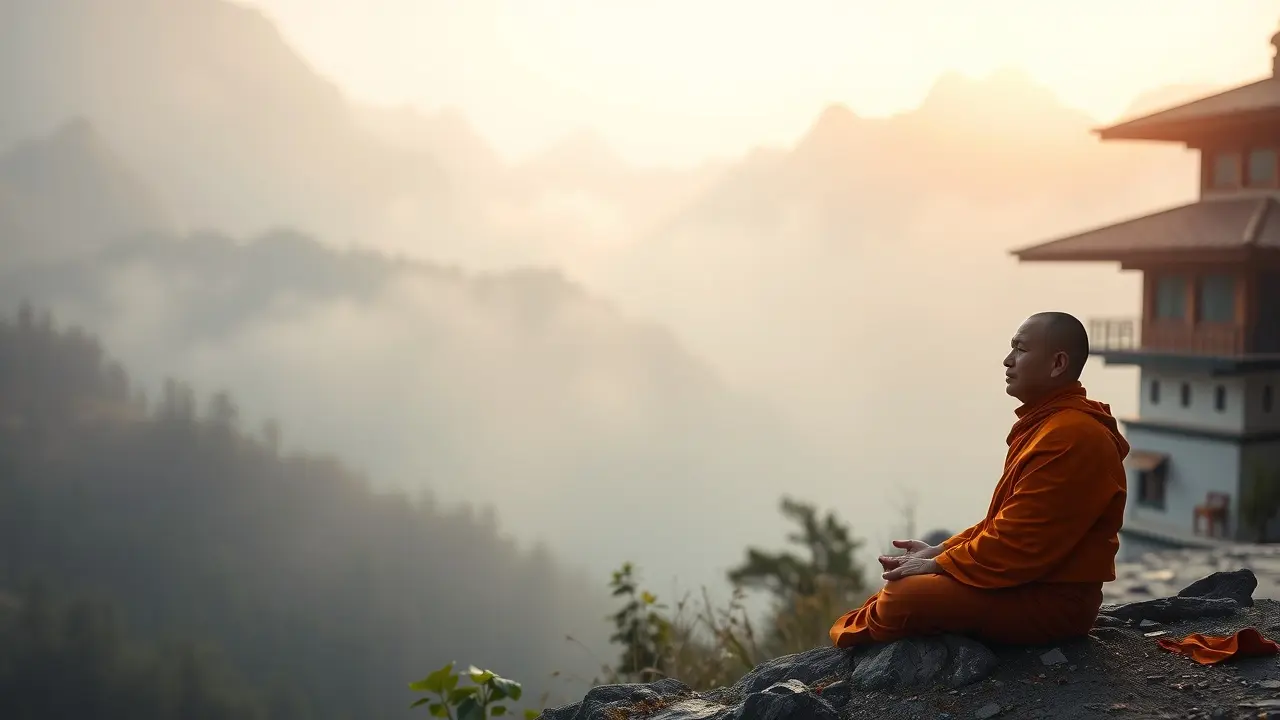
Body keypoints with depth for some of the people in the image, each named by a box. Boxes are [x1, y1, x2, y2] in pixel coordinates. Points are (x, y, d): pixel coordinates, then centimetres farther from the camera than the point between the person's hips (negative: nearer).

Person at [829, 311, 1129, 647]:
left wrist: (939, 564, -13)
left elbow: (1019, 541, -23)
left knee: (904, 597, -19)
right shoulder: (1050, 424, 15)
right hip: (1030, 583, 11)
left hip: (1052, 601, -11)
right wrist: (941, 551, 8)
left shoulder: (1070, 437, -21)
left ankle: (852, 637, 9)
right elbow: (1008, 520, 18)